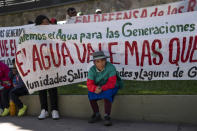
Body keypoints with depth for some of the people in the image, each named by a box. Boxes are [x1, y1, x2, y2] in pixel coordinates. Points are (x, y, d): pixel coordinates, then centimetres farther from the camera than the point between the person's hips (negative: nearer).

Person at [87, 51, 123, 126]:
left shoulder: (110, 67, -24)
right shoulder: (92, 70, -12)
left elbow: (111, 83, -29)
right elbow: (89, 84, -17)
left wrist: (102, 88, -41)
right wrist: (95, 88, -39)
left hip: (112, 87, -4)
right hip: (99, 88, 4)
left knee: (107, 93, -34)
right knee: (90, 94, -20)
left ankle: (107, 117, -29)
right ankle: (97, 115, -1)